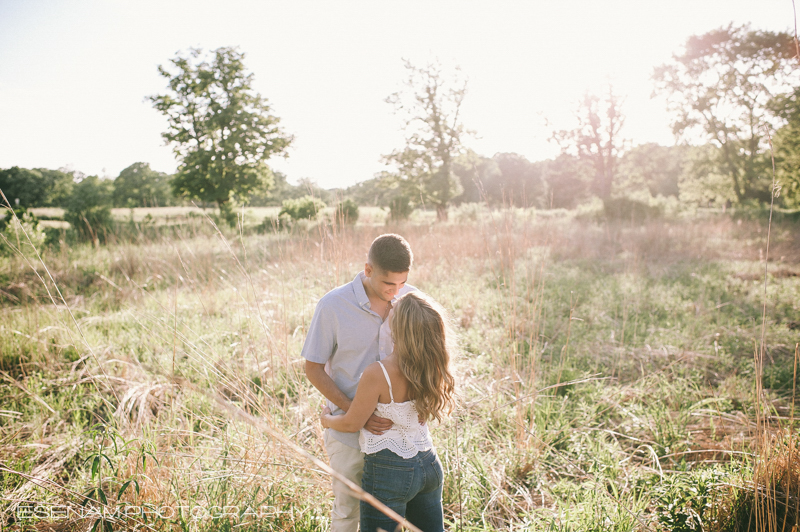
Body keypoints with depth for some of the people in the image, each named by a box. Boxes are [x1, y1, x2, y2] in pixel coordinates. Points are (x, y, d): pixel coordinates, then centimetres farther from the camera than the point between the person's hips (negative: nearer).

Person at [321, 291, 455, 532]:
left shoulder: (378, 374, -25)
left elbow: (351, 423, -12)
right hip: (429, 464, 6)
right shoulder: (432, 368, -7)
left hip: (389, 471, -6)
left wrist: (326, 419, 10)